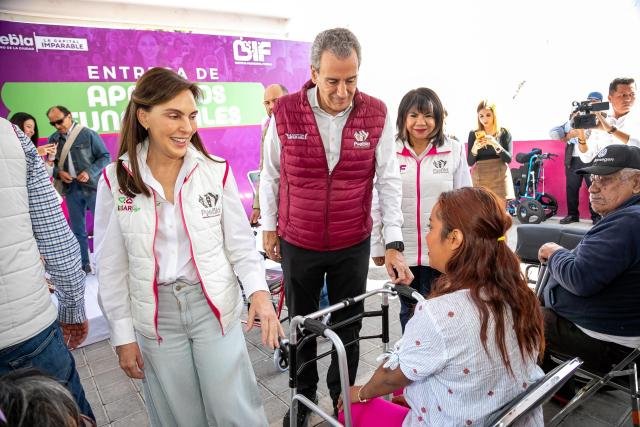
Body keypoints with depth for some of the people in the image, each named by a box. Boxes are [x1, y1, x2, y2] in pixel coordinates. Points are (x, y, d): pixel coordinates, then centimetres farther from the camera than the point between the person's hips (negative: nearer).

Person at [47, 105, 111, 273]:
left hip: (92, 186, -4)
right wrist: (58, 172, -8)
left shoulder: (88, 134, -6)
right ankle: (84, 264, 23)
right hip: (71, 189, 4)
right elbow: (50, 163, 13)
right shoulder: (53, 139, 7)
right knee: (78, 229, 12)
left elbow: (105, 156, -6)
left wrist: (90, 172, -17)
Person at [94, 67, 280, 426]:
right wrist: (123, 335, 2)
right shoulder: (115, 180, -5)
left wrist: (259, 290, -20)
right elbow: (112, 265, 0)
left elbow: (240, 242, -3)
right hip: (156, 315, 1)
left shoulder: (216, 171, -7)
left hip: (213, 307, -1)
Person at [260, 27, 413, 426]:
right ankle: (304, 394, 42)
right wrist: (269, 227, 7)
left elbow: (389, 181, -7)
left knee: (349, 325, 15)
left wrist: (394, 244, -12)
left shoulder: (377, 114, -9)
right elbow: (271, 174, 1)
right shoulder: (285, 112, -11)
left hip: (354, 244, 0)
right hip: (297, 243, 0)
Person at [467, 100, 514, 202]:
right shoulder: (473, 134, 5)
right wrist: (474, 149, -18)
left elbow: (508, 159, -5)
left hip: (500, 177, 0)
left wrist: (495, 145, -19)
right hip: (480, 178, 0)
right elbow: (470, 163, 2)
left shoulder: (504, 133, 3)